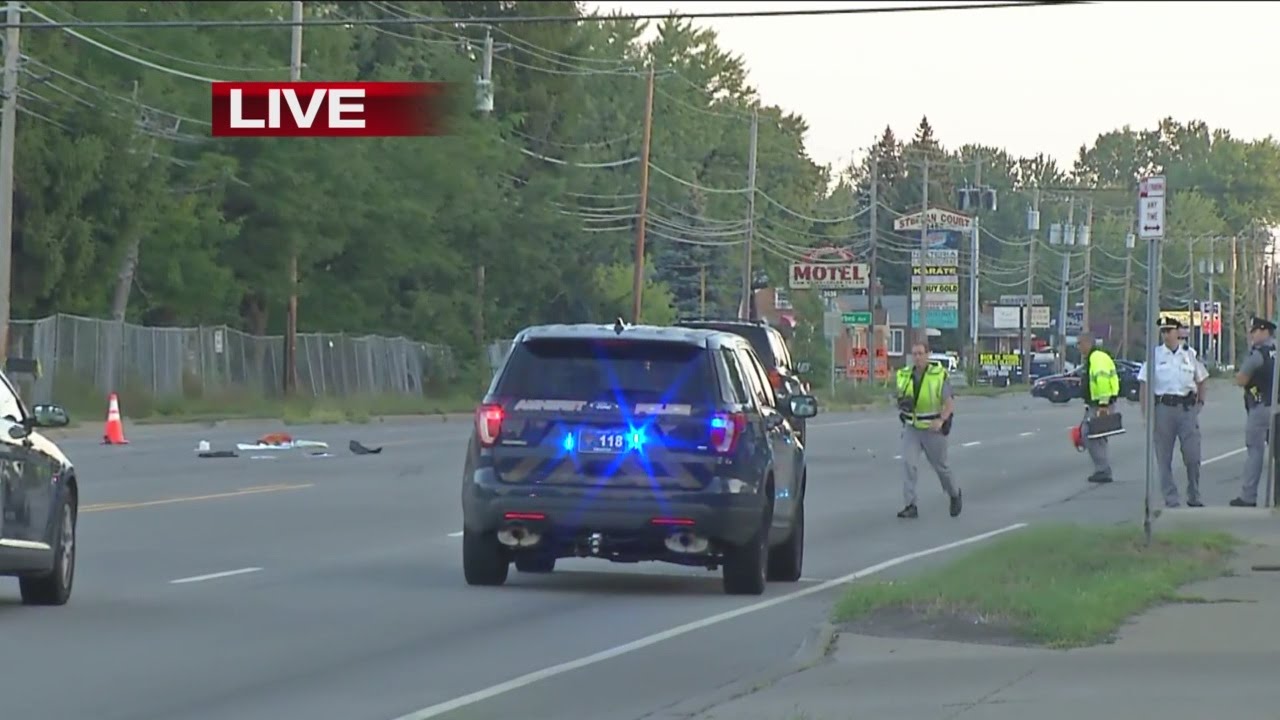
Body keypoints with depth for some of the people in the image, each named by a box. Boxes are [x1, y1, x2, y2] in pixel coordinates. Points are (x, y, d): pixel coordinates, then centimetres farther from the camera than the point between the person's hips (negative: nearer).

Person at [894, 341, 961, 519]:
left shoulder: (939, 375, -12)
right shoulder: (905, 376, 1)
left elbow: (950, 403, -14)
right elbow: (900, 399, 12)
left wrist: (941, 420, -31)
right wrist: (902, 403, -13)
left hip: (933, 429, -3)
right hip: (911, 429, 3)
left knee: (940, 466, 12)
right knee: (908, 464, -16)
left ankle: (954, 494, 40)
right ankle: (911, 506, -17)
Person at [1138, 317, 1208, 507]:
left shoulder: (1190, 354, 8)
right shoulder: (1155, 355, 2)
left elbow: (1200, 380, 20)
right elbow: (1145, 386, 1)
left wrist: (1200, 402, 8)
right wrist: (1146, 413, -5)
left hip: (1187, 408, 1)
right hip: (1163, 405, -1)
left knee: (1193, 456, -2)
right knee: (1164, 458, 2)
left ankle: (1194, 497, 14)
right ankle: (1170, 500, 8)